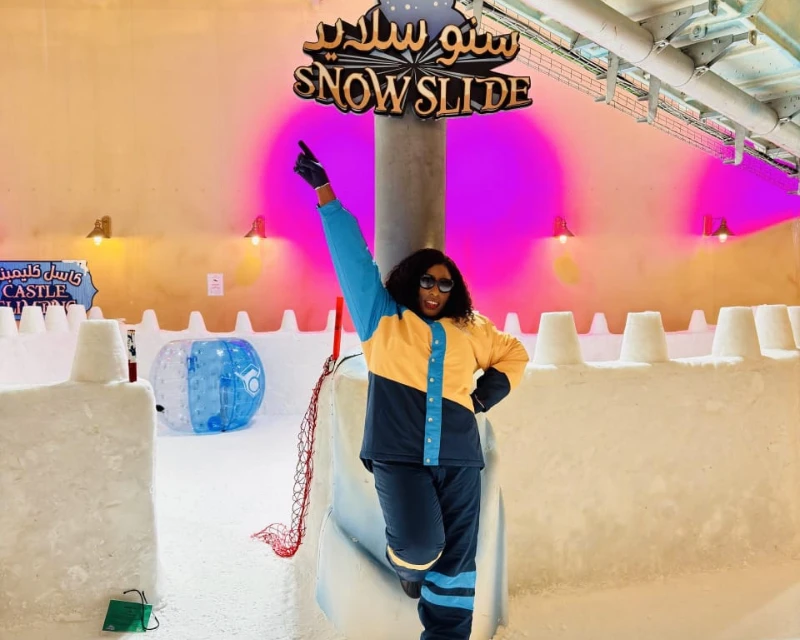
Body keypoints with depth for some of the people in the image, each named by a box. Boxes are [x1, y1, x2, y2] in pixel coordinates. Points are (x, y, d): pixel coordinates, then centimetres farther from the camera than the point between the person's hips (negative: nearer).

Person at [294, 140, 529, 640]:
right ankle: (406, 564, 19)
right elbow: (353, 256, 6)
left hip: (458, 457, 3)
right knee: (421, 543, -18)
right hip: (398, 453, -3)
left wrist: (489, 393, 12)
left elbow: (515, 354, 30)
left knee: (456, 561, 1)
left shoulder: (470, 331, 17)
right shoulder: (382, 321, 9)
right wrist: (324, 191, 4)